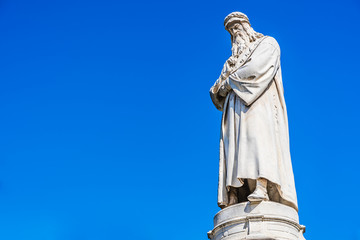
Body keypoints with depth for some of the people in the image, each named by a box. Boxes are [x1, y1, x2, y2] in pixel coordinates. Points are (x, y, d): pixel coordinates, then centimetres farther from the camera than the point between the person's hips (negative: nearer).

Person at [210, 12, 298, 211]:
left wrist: (229, 80, 1)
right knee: (236, 148, -11)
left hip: (259, 103, -5)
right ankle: (233, 198, -23)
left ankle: (261, 187, -42)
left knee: (257, 137, -27)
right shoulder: (235, 57, 34)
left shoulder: (267, 43, 15)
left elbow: (256, 67, -6)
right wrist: (218, 89, 1)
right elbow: (219, 88, 25)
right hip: (237, 106, 6)